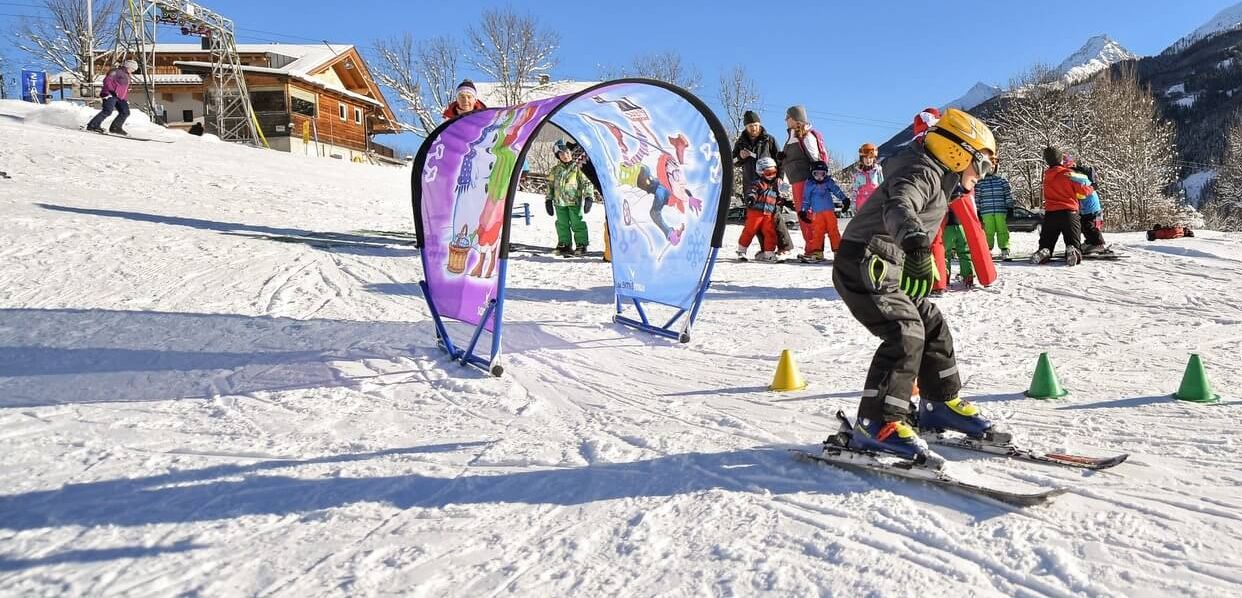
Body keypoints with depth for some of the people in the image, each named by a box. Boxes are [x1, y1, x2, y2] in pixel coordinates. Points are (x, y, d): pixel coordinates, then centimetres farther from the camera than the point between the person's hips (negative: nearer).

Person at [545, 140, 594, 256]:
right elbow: (550, 185, 18)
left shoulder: (578, 168, -2)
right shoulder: (555, 170, 11)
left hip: (575, 202, -4)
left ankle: (581, 246, 4)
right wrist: (549, 200, 14)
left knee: (577, 224, -3)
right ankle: (564, 245, 20)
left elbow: (586, 183, -3)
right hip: (560, 203, 5)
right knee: (562, 225, 9)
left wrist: (588, 197, -12)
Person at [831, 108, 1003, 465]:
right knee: (906, 332, -22)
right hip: (863, 264, -10)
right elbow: (897, 206, -36)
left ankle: (941, 403, 28)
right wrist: (911, 233, -56)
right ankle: (876, 426, -24)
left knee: (932, 325, 13)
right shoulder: (923, 173, -13)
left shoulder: (934, 176, 19)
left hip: (886, 268, 10)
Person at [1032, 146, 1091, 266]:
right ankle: (1073, 252, -34)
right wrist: (1091, 189, 16)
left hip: (1050, 213, 3)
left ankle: (1043, 252, -24)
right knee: (1074, 243, -1)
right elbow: (1084, 191, -3)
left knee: (1046, 244, 9)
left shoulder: (1046, 175, 9)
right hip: (1069, 212, -3)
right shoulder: (1068, 174, -5)